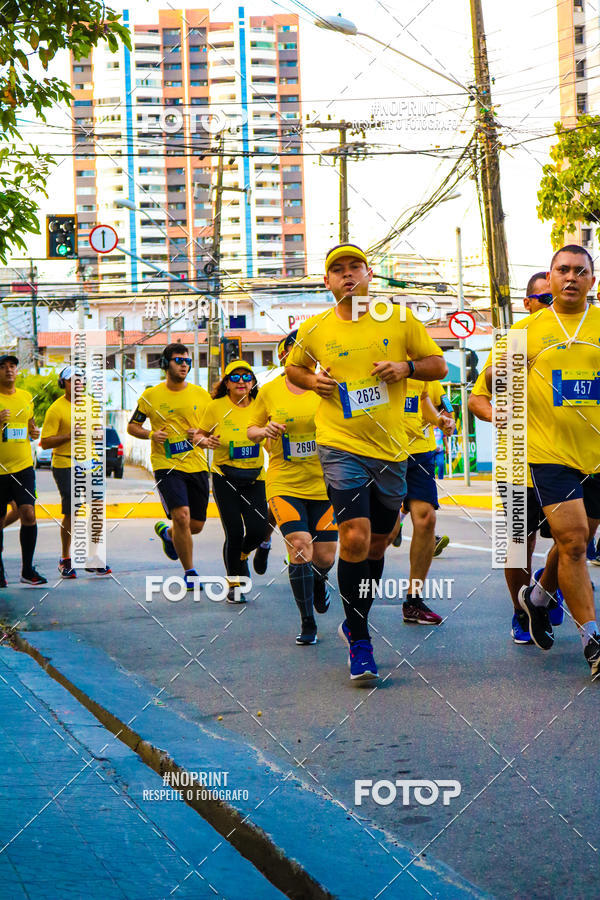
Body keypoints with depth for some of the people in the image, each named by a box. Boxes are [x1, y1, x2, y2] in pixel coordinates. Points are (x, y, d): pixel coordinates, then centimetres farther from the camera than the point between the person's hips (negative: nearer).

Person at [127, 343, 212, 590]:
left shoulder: (201, 394, 5)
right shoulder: (151, 396, 0)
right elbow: (132, 426, 10)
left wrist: (204, 438, -7)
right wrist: (151, 434, -10)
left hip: (197, 465, 3)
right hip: (166, 465, -3)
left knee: (196, 525, 7)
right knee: (182, 515, -20)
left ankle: (167, 532, 42)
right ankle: (190, 573, -5)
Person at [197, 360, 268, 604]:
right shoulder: (216, 407, -5)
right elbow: (200, 436, 4)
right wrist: (208, 441, -17)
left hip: (254, 477, 3)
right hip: (225, 477, -2)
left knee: (258, 530, -6)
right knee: (234, 532, -7)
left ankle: (242, 556, 31)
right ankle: (234, 584, 12)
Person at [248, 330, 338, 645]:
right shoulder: (269, 391, 3)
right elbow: (251, 430, 14)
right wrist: (266, 430, -8)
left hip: (324, 482, 1)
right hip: (283, 483, -1)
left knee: (325, 556, 3)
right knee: (299, 546, -17)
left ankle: (318, 582, 42)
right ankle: (307, 622, -4)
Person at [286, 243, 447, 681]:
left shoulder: (399, 319, 1)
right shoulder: (314, 330, 1)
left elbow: (439, 365, 8)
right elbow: (292, 368, 19)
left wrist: (406, 367, -12)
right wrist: (312, 380, -2)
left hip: (391, 449, 2)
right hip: (341, 447, -2)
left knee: (377, 544, 13)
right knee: (355, 538, -16)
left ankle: (356, 623, 36)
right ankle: (360, 642, -3)